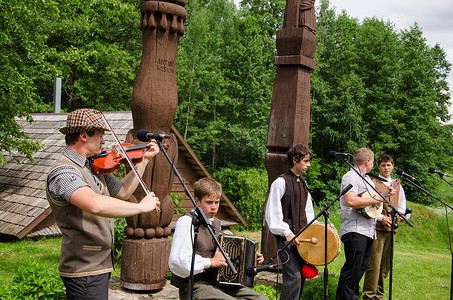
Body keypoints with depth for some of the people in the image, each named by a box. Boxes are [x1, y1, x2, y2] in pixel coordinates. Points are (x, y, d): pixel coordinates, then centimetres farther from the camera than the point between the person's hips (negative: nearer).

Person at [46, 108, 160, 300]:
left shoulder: (94, 167, 8)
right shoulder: (63, 172, -22)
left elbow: (122, 192, 22)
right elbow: (95, 205, -39)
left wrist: (144, 160, 17)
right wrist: (141, 207, -28)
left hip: (99, 265, 9)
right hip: (84, 271, -9)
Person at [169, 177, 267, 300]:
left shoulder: (216, 223, 17)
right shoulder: (187, 222, -11)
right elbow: (176, 261, -22)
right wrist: (210, 262, -16)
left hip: (218, 283, 8)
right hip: (195, 285, -8)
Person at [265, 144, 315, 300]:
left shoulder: (303, 183, 15)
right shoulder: (281, 182, -9)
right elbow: (272, 213, -11)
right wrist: (286, 232, -17)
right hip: (286, 237, -8)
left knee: (302, 275, 9)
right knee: (294, 276, -13)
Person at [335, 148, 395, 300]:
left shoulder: (368, 179, 23)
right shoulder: (350, 177, -9)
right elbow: (350, 201, -24)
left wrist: (385, 194, 22)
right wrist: (375, 200, -16)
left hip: (368, 231, 10)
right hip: (355, 231, -10)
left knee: (360, 269, 13)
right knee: (352, 269, -10)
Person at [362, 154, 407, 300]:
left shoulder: (398, 186, 18)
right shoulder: (373, 183, 1)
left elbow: (402, 206, 21)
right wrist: (381, 218, -14)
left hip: (391, 228, 5)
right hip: (377, 227, -5)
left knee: (385, 264, 8)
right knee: (374, 263, -10)